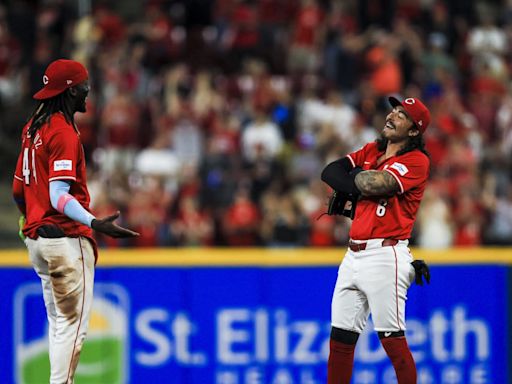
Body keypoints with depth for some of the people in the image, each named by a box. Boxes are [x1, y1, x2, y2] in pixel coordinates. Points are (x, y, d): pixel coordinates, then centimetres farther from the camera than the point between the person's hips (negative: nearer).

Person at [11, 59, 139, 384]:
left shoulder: (34, 128, 13)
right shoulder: (64, 132, -15)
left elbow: (18, 189, 19)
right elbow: (59, 196, -24)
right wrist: (94, 223, -37)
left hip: (35, 237, 10)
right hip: (65, 240, -10)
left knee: (59, 323, 15)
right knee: (73, 324, -8)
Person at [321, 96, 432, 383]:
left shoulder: (417, 161, -6)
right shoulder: (371, 152, 18)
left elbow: (375, 184, -19)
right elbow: (330, 172, 9)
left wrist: (356, 175, 2)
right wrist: (356, 187, -7)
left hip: (385, 257, -8)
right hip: (354, 256, 8)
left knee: (392, 340, -11)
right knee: (340, 339, 7)